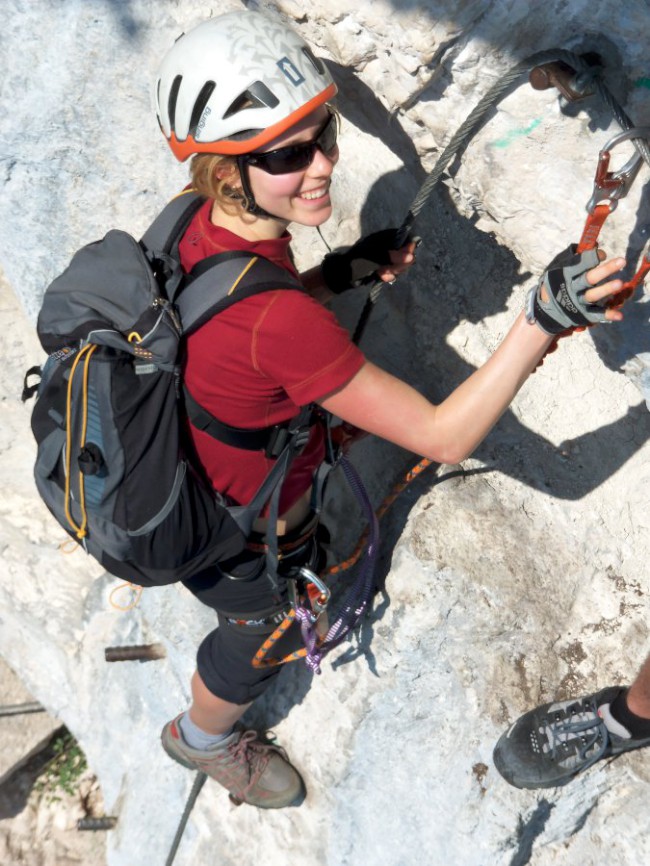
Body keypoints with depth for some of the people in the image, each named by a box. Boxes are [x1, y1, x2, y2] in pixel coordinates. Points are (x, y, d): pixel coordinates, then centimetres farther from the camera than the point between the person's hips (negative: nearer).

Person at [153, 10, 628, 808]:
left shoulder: (205, 225, -18)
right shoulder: (277, 322, -45)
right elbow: (445, 437, -38)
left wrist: (338, 275, -7)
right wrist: (545, 318, -44)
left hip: (201, 485, 6)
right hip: (242, 545, -6)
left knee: (301, 556, 39)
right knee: (253, 641, 29)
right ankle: (204, 740, 64)